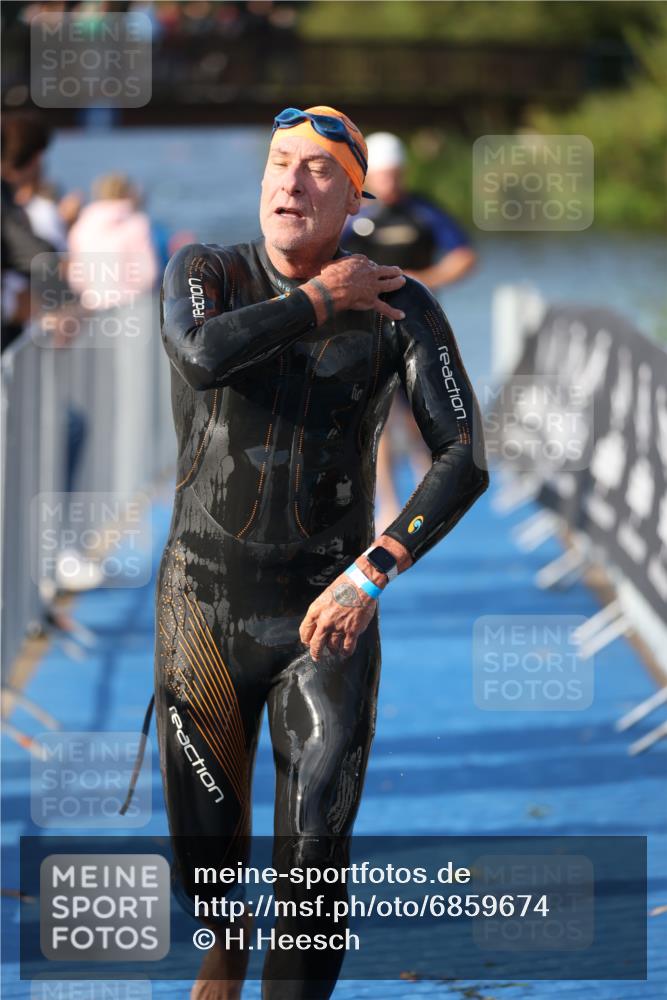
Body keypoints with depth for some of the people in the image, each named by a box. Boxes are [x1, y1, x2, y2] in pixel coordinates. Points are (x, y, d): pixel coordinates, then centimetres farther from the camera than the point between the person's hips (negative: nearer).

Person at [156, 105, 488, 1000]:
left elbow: (464, 463, -16)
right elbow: (203, 355, -29)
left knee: (314, 880, -12)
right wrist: (319, 300, -18)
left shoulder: (403, 310, -8)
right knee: (206, 870, 13)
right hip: (203, 613, 1)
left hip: (325, 618, -1)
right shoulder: (204, 274, -4)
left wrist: (371, 574, -27)